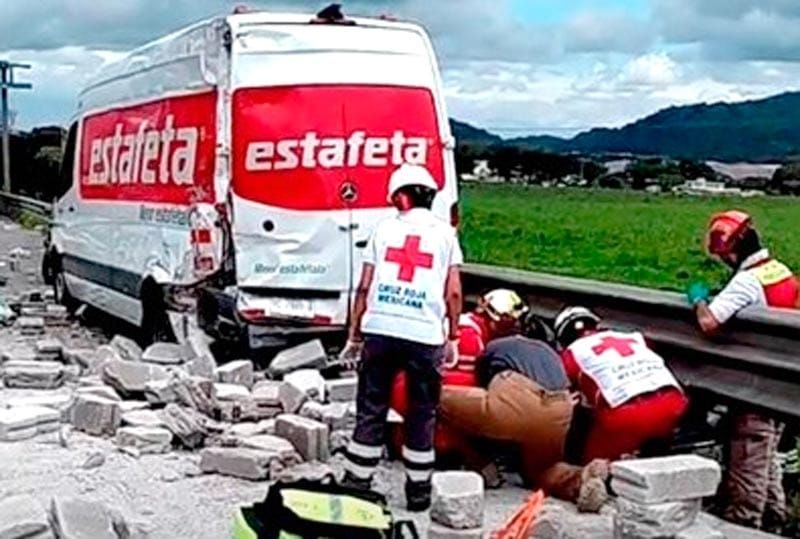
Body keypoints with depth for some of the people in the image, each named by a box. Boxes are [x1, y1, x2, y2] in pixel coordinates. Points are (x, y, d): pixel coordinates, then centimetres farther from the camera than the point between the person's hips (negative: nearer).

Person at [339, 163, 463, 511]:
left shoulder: (385, 228, 11)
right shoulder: (444, 233, 9)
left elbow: (364, 287, 6)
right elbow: (453, 292, 2)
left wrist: (354, 335, 12)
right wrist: (452, 337, 11)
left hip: (379, 330, 1)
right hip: (425, 335, -1)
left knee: (371, 410, 9)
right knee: (422, 415, 10)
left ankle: (356, 483, 14)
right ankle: (418, 491, 17)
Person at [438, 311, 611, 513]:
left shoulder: (493, 347, 33)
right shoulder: (550, 353, 38)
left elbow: (482, 385, 40)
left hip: (514, 401, -4)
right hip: (559, 412, 4)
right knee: (539, 470, 30)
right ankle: (580, 479, -1)